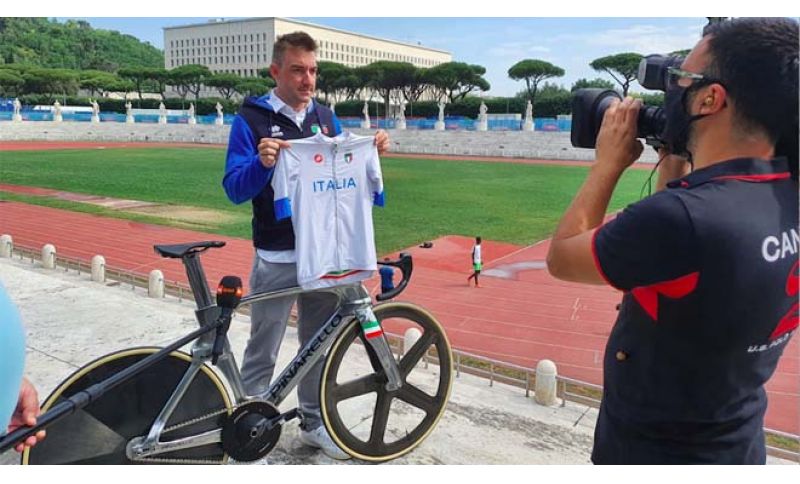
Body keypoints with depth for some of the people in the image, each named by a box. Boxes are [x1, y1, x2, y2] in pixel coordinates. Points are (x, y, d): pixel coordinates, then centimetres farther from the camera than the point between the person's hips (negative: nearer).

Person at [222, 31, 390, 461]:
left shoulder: (326, 118, 9)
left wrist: (370, 153, -5)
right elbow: (235, 190, -11)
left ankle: (314, 423, 31)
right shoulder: (251, 120, -6)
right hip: (277, 258, -4)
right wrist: (261, 163, -31)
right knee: (262, 354, 3)